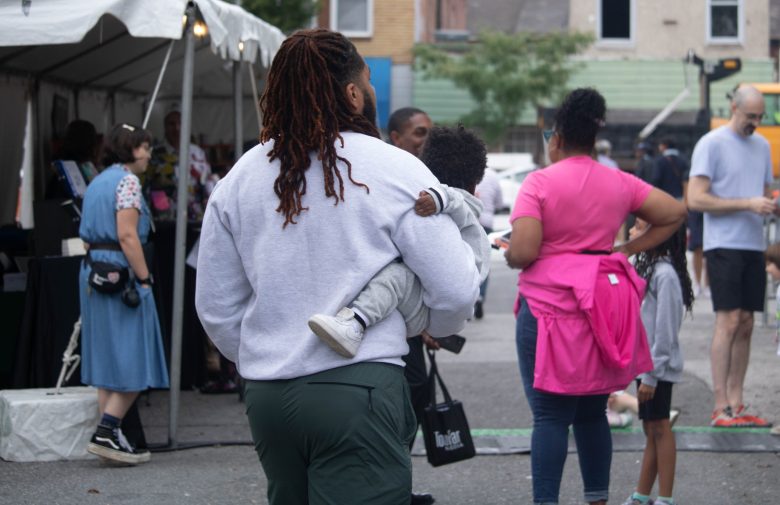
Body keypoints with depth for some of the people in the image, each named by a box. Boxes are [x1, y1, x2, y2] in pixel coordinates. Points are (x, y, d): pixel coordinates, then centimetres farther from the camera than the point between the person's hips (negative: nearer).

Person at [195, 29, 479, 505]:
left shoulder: (238, 180, 8)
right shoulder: (396, 170, -5)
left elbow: (216, 308, 13)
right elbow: (455, 291, -4)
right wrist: (436, 331, 18)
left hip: (267, 395, 5)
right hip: (358, 391, -5)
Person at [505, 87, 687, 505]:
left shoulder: (540, 182, -9)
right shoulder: (620, 183, 7)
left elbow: (522, 252, -17)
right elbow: (675, 212, 9)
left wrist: (507, 255, 5)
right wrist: (628, 249, 10)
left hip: (549, 307, -5)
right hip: (603, 310, 5)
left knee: (550, 415, -3)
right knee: (593, 412, 16)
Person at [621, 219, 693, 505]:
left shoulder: (665, 274, -19)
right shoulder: (647, 267, 11)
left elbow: (664, 331, -20)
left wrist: (651, 376, -19)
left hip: (659, 366, -9)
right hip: (643, 363, 9)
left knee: (659, 428, -4)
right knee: (651, 430, 13)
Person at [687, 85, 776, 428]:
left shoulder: (762, 145, 16)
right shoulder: (711, 144, -6)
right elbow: (696, 199, -12)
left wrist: (771, 206, 0)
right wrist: (747, 204, -18)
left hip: (754, 245, 7)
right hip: (724, 245, -7)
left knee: (745, 325, 6)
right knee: (728, 321, -12)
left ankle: (736, 406, 9)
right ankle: (721, 408, -11)